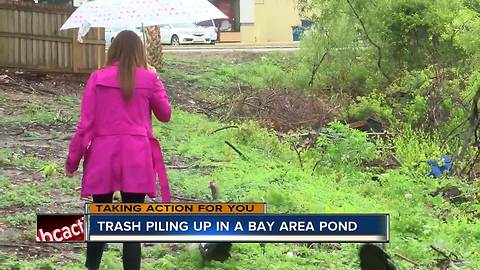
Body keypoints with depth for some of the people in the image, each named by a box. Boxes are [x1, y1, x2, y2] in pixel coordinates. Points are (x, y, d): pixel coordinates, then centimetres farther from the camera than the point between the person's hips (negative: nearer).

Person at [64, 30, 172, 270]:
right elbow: (165, 115, 14)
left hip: (103, 156, 1)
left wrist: (72, 160, 8)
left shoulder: (97, 79, 0)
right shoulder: (149, 79, -1)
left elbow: (85, 124, -1)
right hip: (136, 158, -1)